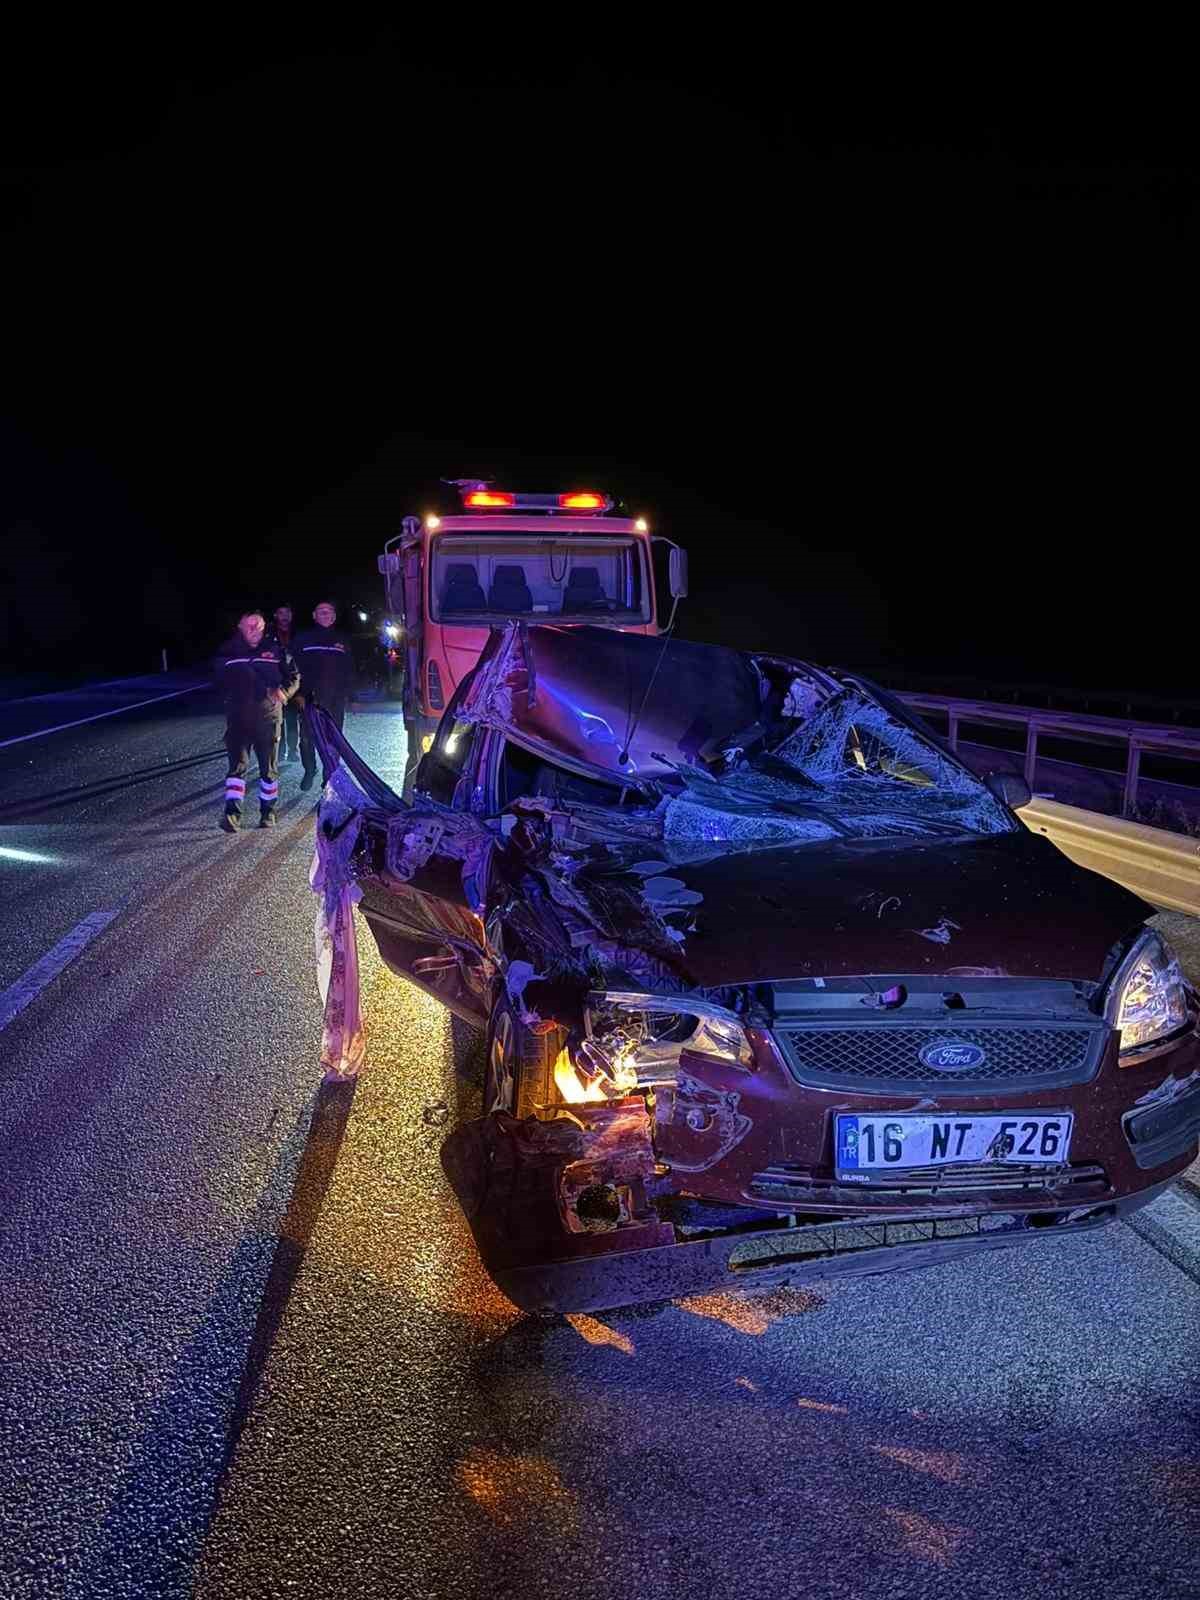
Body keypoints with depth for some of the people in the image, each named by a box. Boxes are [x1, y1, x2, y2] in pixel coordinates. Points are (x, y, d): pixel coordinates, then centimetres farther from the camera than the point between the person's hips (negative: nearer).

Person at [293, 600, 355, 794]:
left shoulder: (343, 639, 11)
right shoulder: (304, 638, 6)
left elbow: (349, 669, 13)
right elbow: (296, 667, 2)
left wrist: (345, 693, 4)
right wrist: (300, 693, -7)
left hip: (335, 699, 1)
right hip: (310, 697, -1)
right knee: (307, 738, -2)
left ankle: (330, 775, 9)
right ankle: (309, 771, 17)